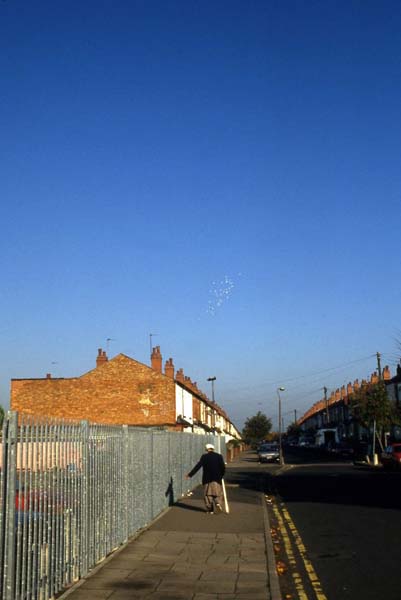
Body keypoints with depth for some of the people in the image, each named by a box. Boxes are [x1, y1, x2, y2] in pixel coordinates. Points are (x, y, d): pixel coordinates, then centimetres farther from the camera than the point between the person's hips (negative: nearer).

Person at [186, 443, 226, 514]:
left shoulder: (204, 456, -4)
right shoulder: (219, 456, 0)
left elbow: (198, 466, -8)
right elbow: (223, 467, -3)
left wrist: (190, 475, -5)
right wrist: (221, 475, 14)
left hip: (207, 479, -1)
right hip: (217, 479, 1)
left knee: (208, 494, 9)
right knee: (218, 493, 12)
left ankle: (210, 509, 8)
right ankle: (218, 503, -13)